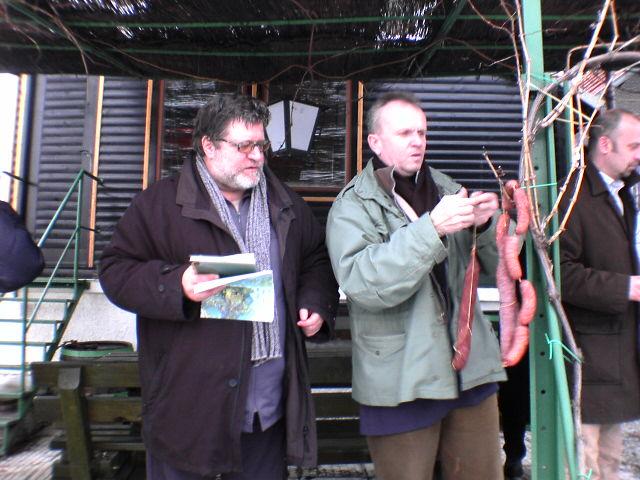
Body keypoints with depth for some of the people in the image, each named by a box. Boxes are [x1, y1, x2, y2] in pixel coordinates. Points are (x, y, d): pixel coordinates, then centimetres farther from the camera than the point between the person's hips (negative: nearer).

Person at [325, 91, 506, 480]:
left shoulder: (445, 188, 10)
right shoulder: (353, 206, -5)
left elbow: (495, 263, 11)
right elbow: (362, 282, -22)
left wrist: (484, 225, -10)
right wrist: (432, 227, -27)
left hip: (471, 368, 5)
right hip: (401, 383, -4)